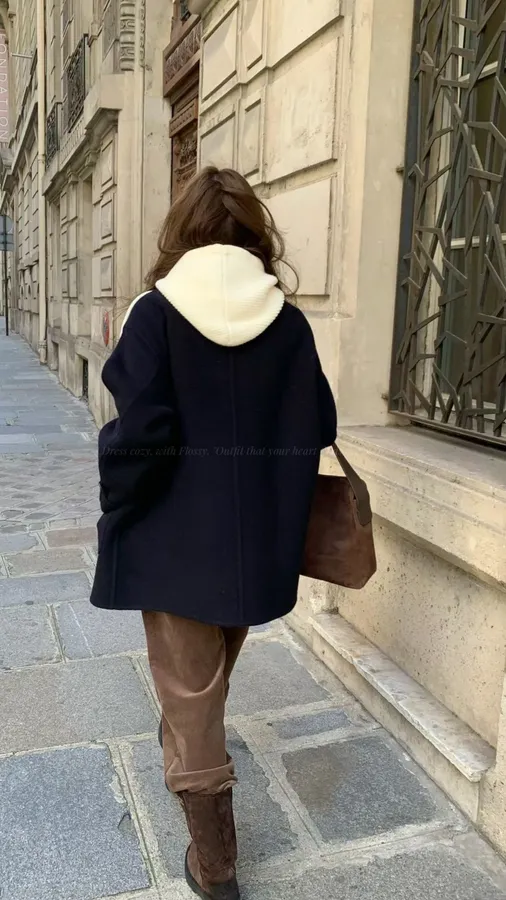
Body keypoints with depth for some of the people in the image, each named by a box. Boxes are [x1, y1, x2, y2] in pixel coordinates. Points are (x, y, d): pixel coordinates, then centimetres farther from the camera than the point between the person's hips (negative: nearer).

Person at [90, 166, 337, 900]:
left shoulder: (156, 313, -12)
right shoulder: (289, 321, -2)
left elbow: (142, 433, -19)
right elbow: (318, 429, -1)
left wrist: (117, 513, -4)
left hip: (177, 534, -4)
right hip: (259, 537, 5)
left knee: (189, 688, 11)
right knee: (211, 673, 29)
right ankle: (186, 754, 56)